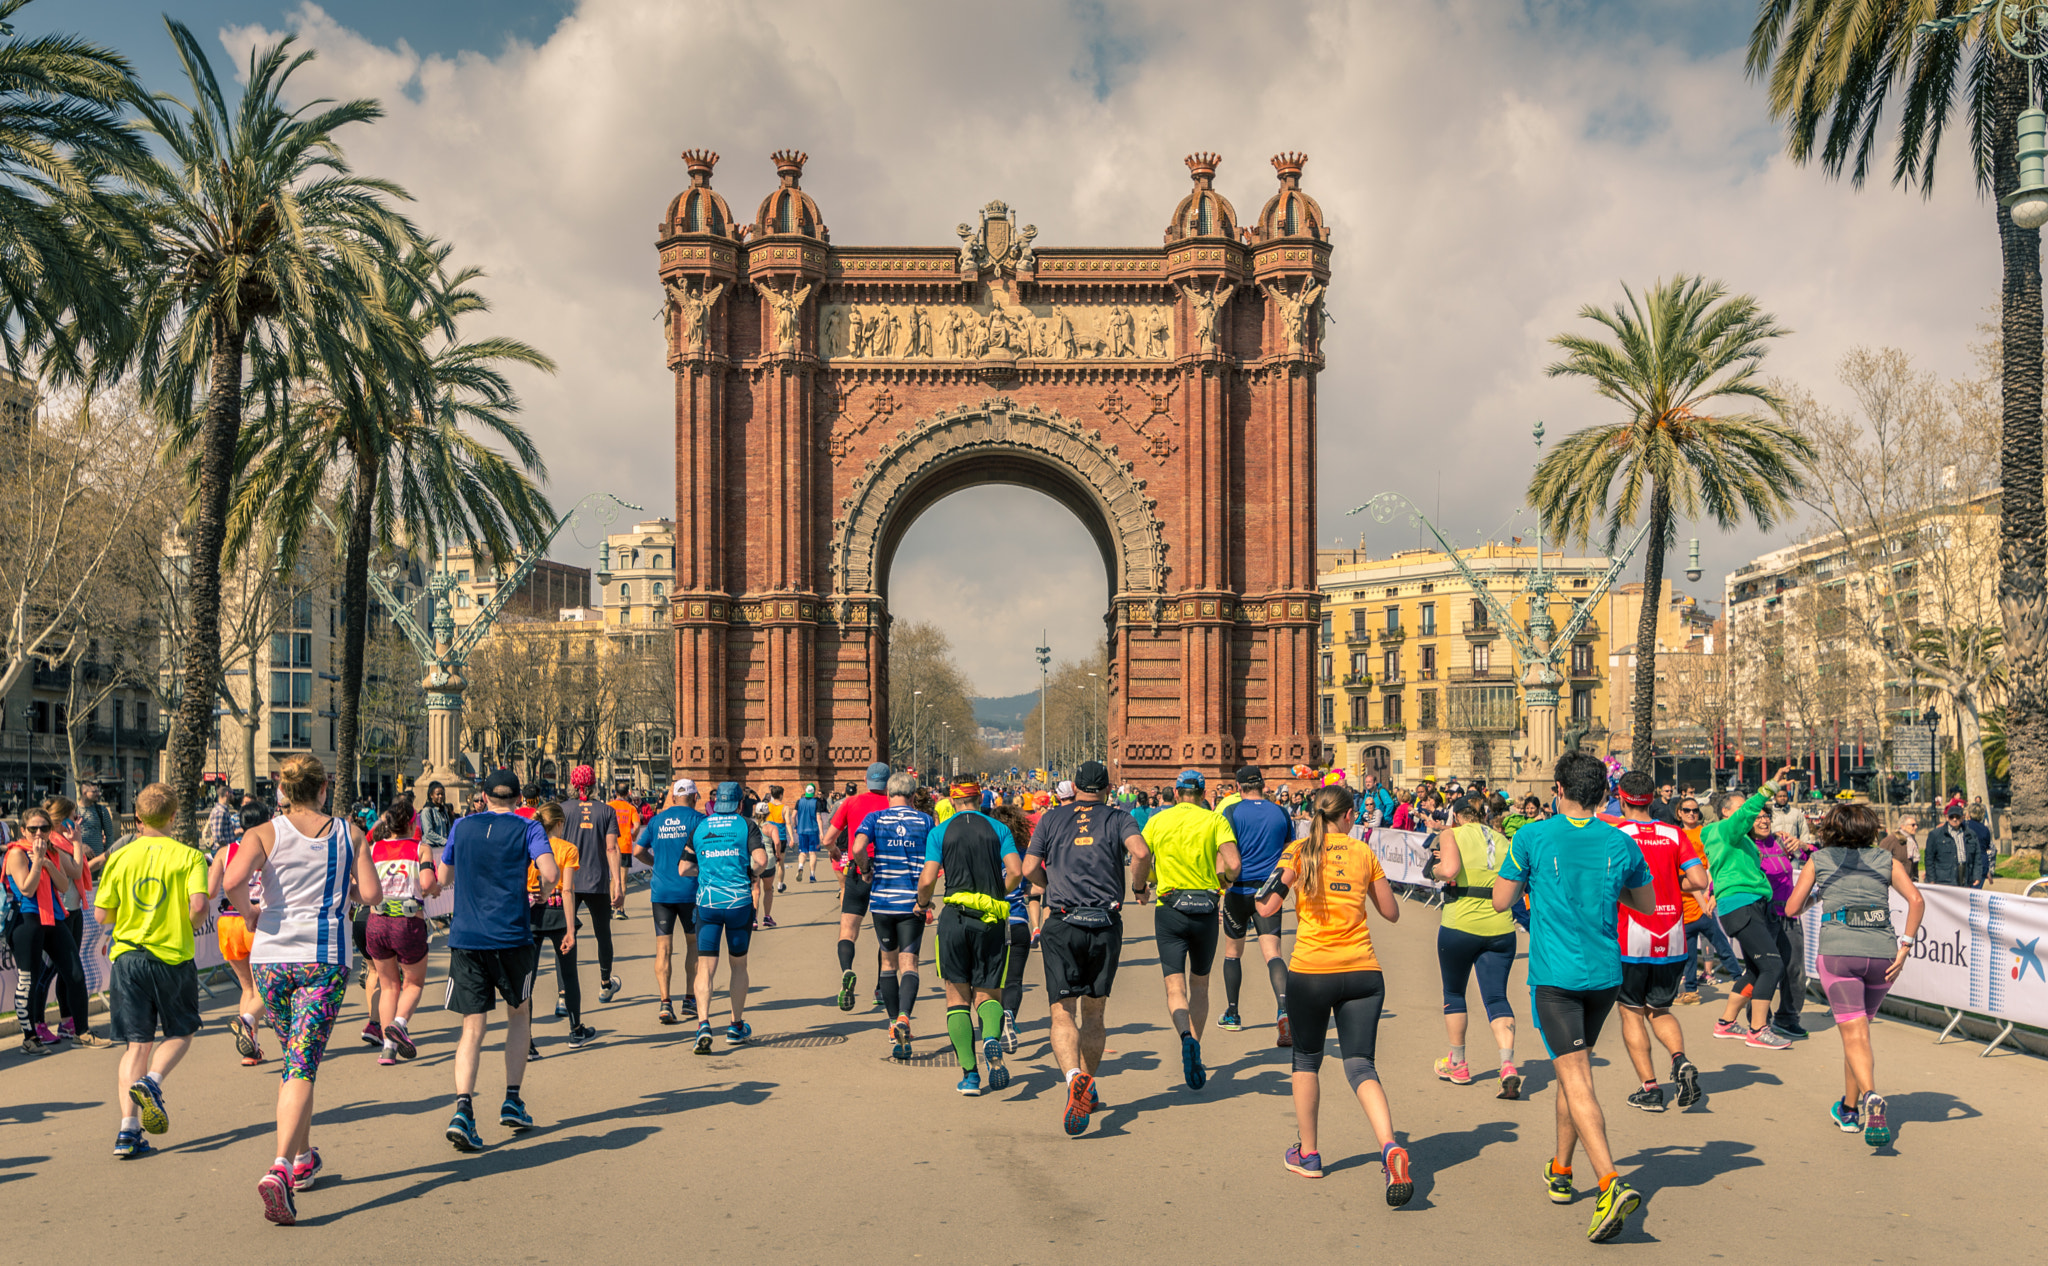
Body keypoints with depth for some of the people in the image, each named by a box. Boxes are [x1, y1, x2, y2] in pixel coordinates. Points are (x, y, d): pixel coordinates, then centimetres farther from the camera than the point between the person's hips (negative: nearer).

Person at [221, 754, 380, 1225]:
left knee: (293, 1059, 20)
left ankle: (302, 1159, 30)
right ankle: (280, 1167, -23)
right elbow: (372, 894, -3)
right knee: (303, 1065, -5)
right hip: (325, 958, -2)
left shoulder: (265, 834, 1)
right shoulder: (348, 833, 3)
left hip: (271, 956, 2)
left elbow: (233, 880, -16)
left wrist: (248, 912, 3)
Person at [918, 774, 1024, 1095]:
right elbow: (1016, 872, -4)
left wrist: (922, 904, 17)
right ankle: (992, 1038, -22)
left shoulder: (939, 832, 5)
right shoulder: (999, 829, 7)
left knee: (957, 997, 8)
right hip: (992, 920, 1)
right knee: (987, 993, 10)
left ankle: (969, 1073, 1)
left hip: (955, 917, -1)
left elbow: (927, 880, -4)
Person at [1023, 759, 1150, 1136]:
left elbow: (1029, 869, 4)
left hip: (1062, 923, -1)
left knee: (1063, 1012, -5)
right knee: (1094, 1010, 16)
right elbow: (1141, 852, -13)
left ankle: (1075, 1076, -30)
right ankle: (1087, 1090, 21)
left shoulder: (1052, 818, 10)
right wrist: (1138, 885, 6)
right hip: (1105, 923, 1)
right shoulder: (1118, 819, 7)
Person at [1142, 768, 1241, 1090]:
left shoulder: (1157, 821, 4)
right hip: (1206, 907, 1)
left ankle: (1187, 1038, -30)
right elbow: (1233, 864, -12)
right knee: (1199, 984, 17)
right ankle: (1195, 1051, 18)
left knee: (1175, 985, -3)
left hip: (1170, 908, -1)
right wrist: (1224, 878, 10)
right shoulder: (1215, 819, 1)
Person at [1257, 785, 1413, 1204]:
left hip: (1310, 970, -1)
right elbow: (1391, 912, 14)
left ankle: (1307, 1154, 25)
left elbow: (1267, 907, -4)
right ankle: (1390, 1148, -21)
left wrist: (1284, 878, 15)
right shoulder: (1364, 852, 7)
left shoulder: (1299, 850, 0)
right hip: (1362, 971, 1)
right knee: (1361, 1064, 2)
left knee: (1307, 1059, 18)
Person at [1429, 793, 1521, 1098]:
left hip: (1460, 925, -3)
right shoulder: (1503, 840, 12)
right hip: (1501, 927, 3)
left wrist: (1437, 869, 1)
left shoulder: (1452, 835, -1)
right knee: (1496, 997, 4)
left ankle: (1457, 1064, 26)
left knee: (1454, 993, 16)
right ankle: (1508, 1065, -16)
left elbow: (1449, 870, -20)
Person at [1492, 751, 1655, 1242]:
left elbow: (1501, 901, -1)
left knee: (1576, 1081, -9)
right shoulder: (1621, 843, 2)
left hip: (1554, 976, -5)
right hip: (1604, 974, 5)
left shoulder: (1533, 837, -8)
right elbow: (1648, 905, 16)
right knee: (1571, 1070, 21)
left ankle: (1612, 1184, -25)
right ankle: (1560, 1172, 34)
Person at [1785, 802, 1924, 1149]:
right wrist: (1903, 948, -2)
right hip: (1882, 953, 3)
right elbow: (1916, 900, -1)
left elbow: (1791, 908, 14)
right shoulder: (1886, 860, 15)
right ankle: (1849, 1108, 30)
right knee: (1858, 1027, 20)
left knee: (1855, 1036, -5)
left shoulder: (1819, 860, 13)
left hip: (1838, 950, -3)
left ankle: (1871, 1098, -31)